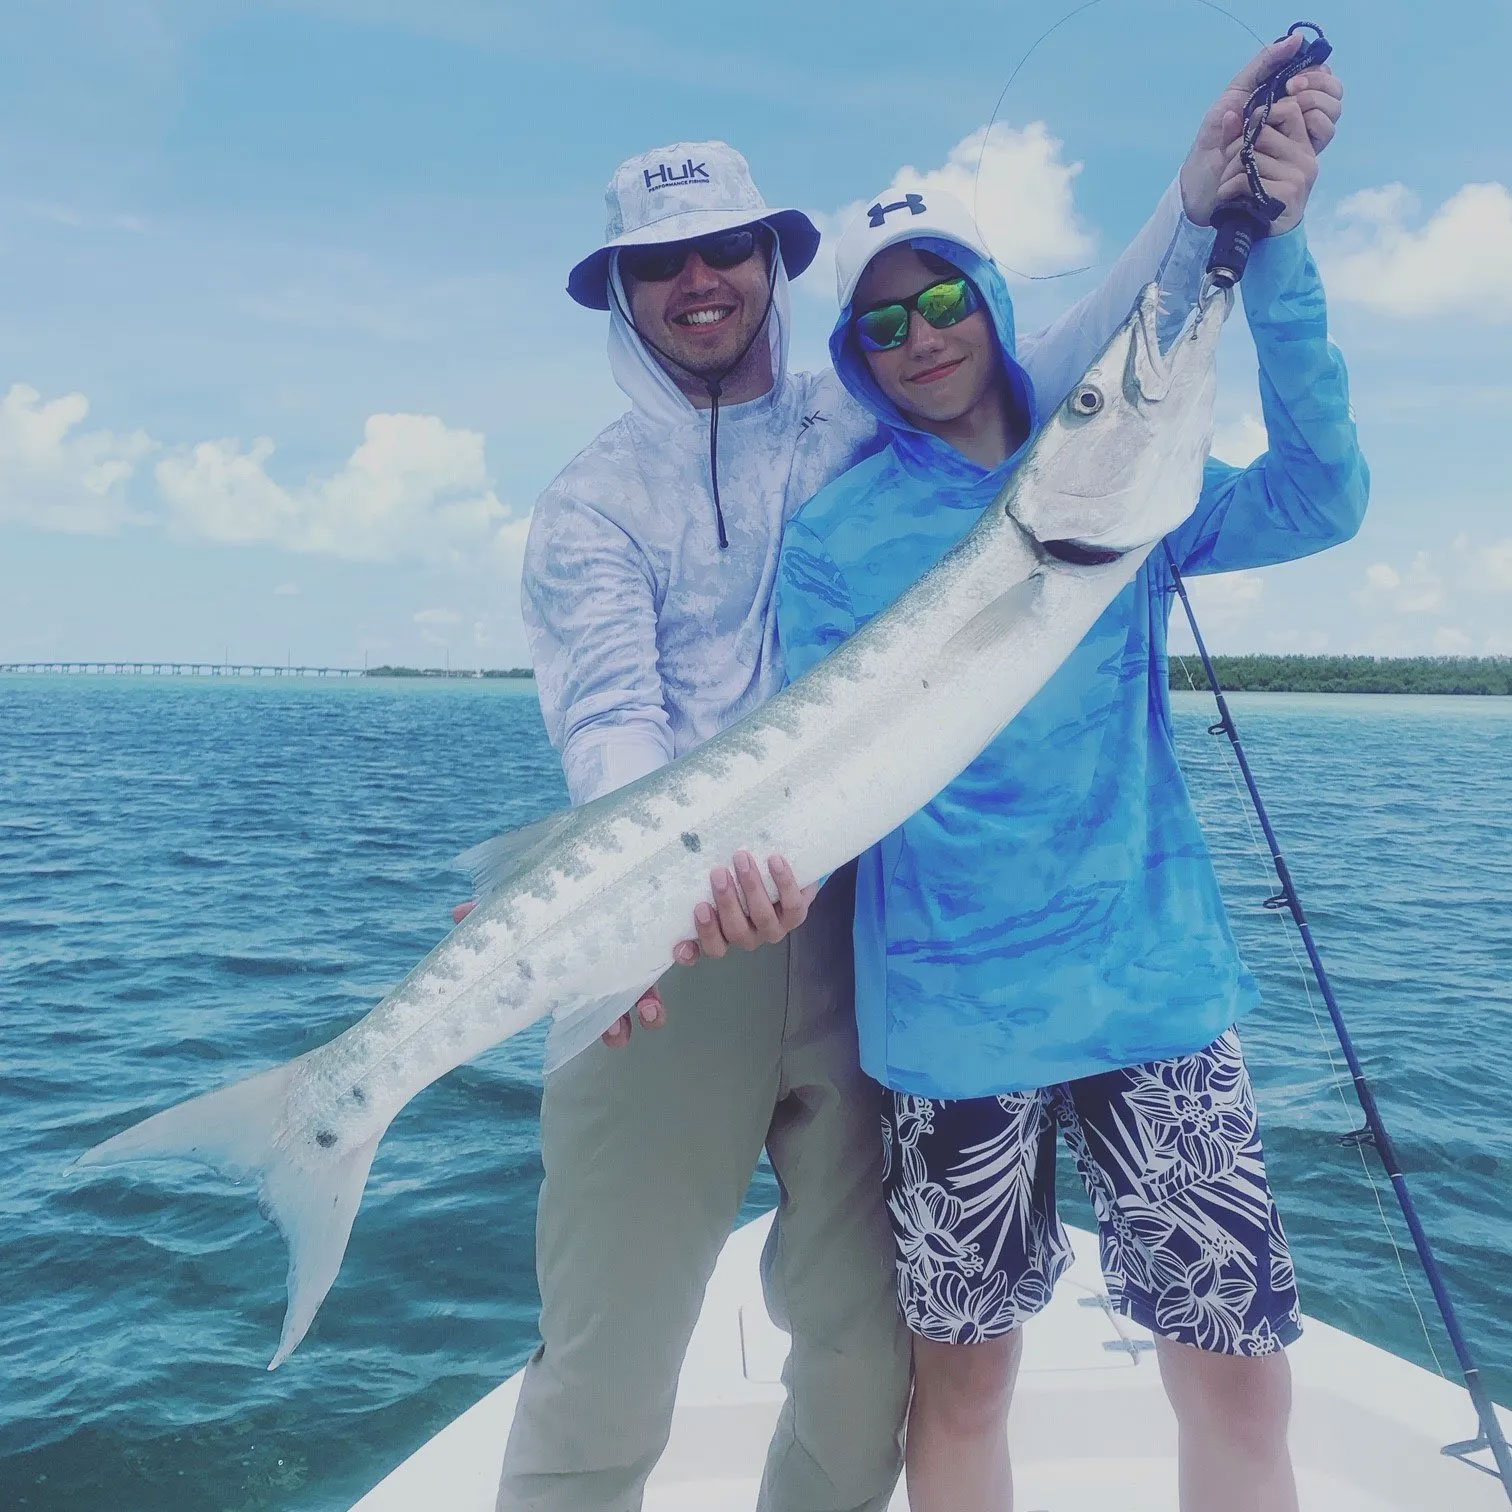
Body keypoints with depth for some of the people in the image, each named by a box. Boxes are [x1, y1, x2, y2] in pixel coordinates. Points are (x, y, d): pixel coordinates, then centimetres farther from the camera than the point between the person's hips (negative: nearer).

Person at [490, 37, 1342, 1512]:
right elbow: (606, 719, -11)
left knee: (868, 1345, 11)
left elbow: (1057, 367, 2)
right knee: (604, 1363, 0)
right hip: (671, 940, -2)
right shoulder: (589, 502, 5)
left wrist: (1200, 203, -14)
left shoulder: (869, 422, 12)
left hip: (867, 932, 2)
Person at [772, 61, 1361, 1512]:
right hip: (946, 1011, -2)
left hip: (1155, 981, 2)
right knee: (961, 1380, 11)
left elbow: (1313, 504, -6)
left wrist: (1272, 259, -13)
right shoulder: (834, 535, 0)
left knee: (1239, 1378, 8)